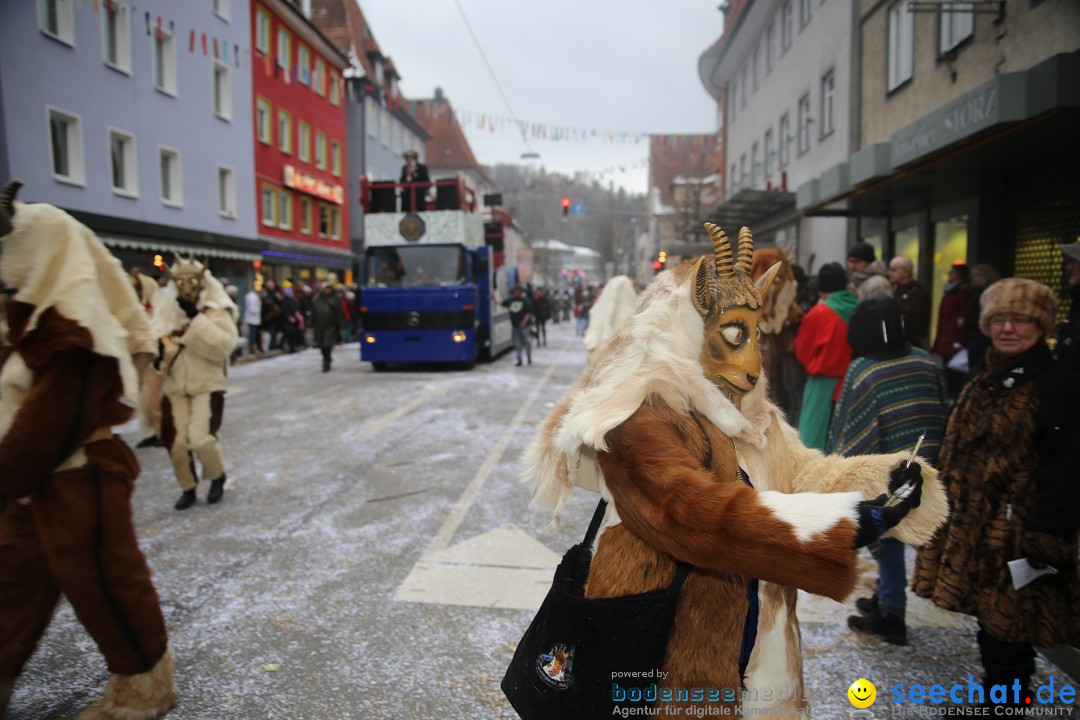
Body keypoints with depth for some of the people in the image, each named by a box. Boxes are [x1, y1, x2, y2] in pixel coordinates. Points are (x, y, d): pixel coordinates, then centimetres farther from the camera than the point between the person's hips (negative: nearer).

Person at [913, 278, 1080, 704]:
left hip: (1015, 534, -8)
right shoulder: (986, 382, 13)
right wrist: (948, 512, 19)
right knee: (987, 619, 19)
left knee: (1008, 629, 1)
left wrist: (1044, 538, -20)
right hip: (971, 526, 8)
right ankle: (991, 696, 35)